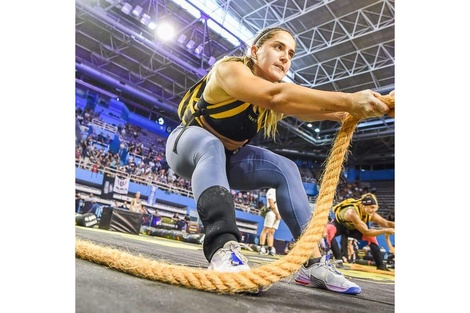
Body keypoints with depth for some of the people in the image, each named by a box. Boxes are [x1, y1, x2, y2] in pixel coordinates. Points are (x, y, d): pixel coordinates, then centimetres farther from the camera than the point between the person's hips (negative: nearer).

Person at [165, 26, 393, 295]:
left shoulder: (276, 91, -4)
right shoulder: (230, 68, -26)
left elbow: (305, 109, -22)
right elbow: (276, 96, -45)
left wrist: (352, 111, -39)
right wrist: (348, 101, -48)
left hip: (226, 157, 6)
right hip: (188, 144, -6)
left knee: (285, 169, -12)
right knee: (211, 144, -40)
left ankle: (314, 263, -14)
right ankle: (223, 249, -52)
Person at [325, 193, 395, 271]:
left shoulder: (371, 214, -21)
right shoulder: (352, 212, -42)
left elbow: (386, 223, -14)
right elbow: (365, 232, -41)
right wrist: (385, 230, -41)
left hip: (352, 228, 6)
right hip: (339, 224, -6)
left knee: (371, 236, -11)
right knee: (329, 229, -39)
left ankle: (381, 265, 0)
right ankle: (339, 259, -37)